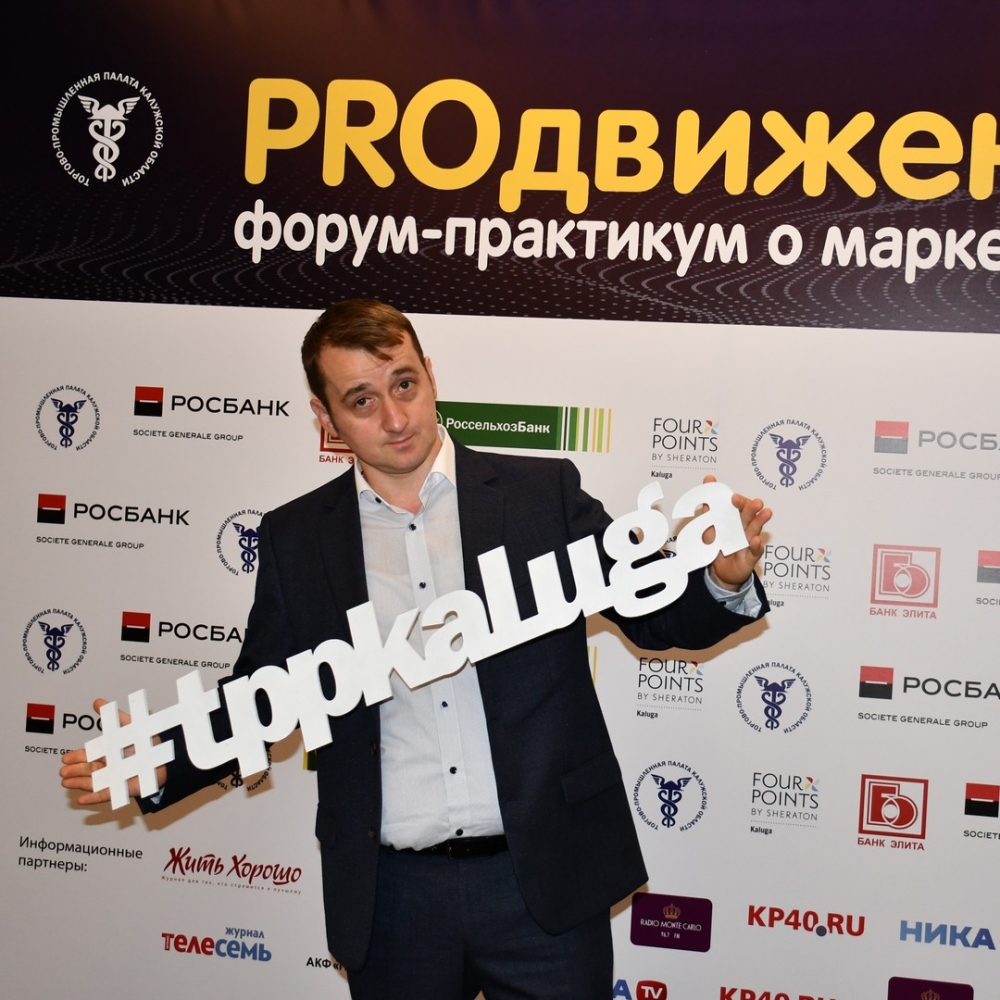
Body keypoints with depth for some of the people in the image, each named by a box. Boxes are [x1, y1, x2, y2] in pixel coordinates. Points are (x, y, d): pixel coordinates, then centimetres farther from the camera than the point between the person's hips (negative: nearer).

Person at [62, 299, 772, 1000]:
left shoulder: (544, 493, -2)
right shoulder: (296, 538, 3)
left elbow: (658, 618, 1)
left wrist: (724, 581, -20)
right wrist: (159, 766, -8)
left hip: (546, 884, -1)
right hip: (392, 896, 2)